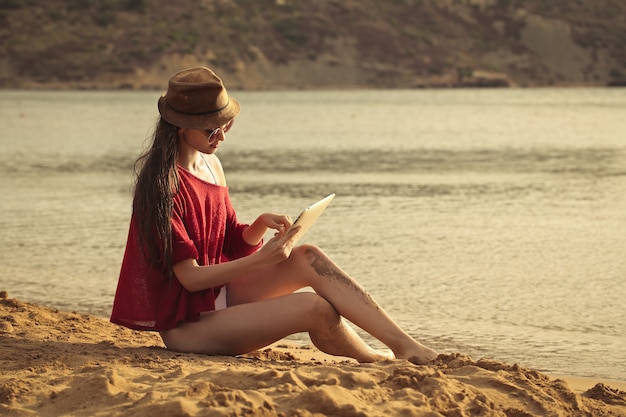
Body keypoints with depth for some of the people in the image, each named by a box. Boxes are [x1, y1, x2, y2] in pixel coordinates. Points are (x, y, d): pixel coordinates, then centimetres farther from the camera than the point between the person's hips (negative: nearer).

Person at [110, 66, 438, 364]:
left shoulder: (211, 166, 7)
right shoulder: (164, 183, -18)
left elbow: (234, 244, 12)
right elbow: (190, 276, -20)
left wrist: (262, 224, -9)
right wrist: (261, 260, -24)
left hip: (221, 295, 8)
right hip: (186, 324, -8)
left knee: (309, 259, -14)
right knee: (313, 308, -23)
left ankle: (404, 344, -17)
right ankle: (374, 362, 3)